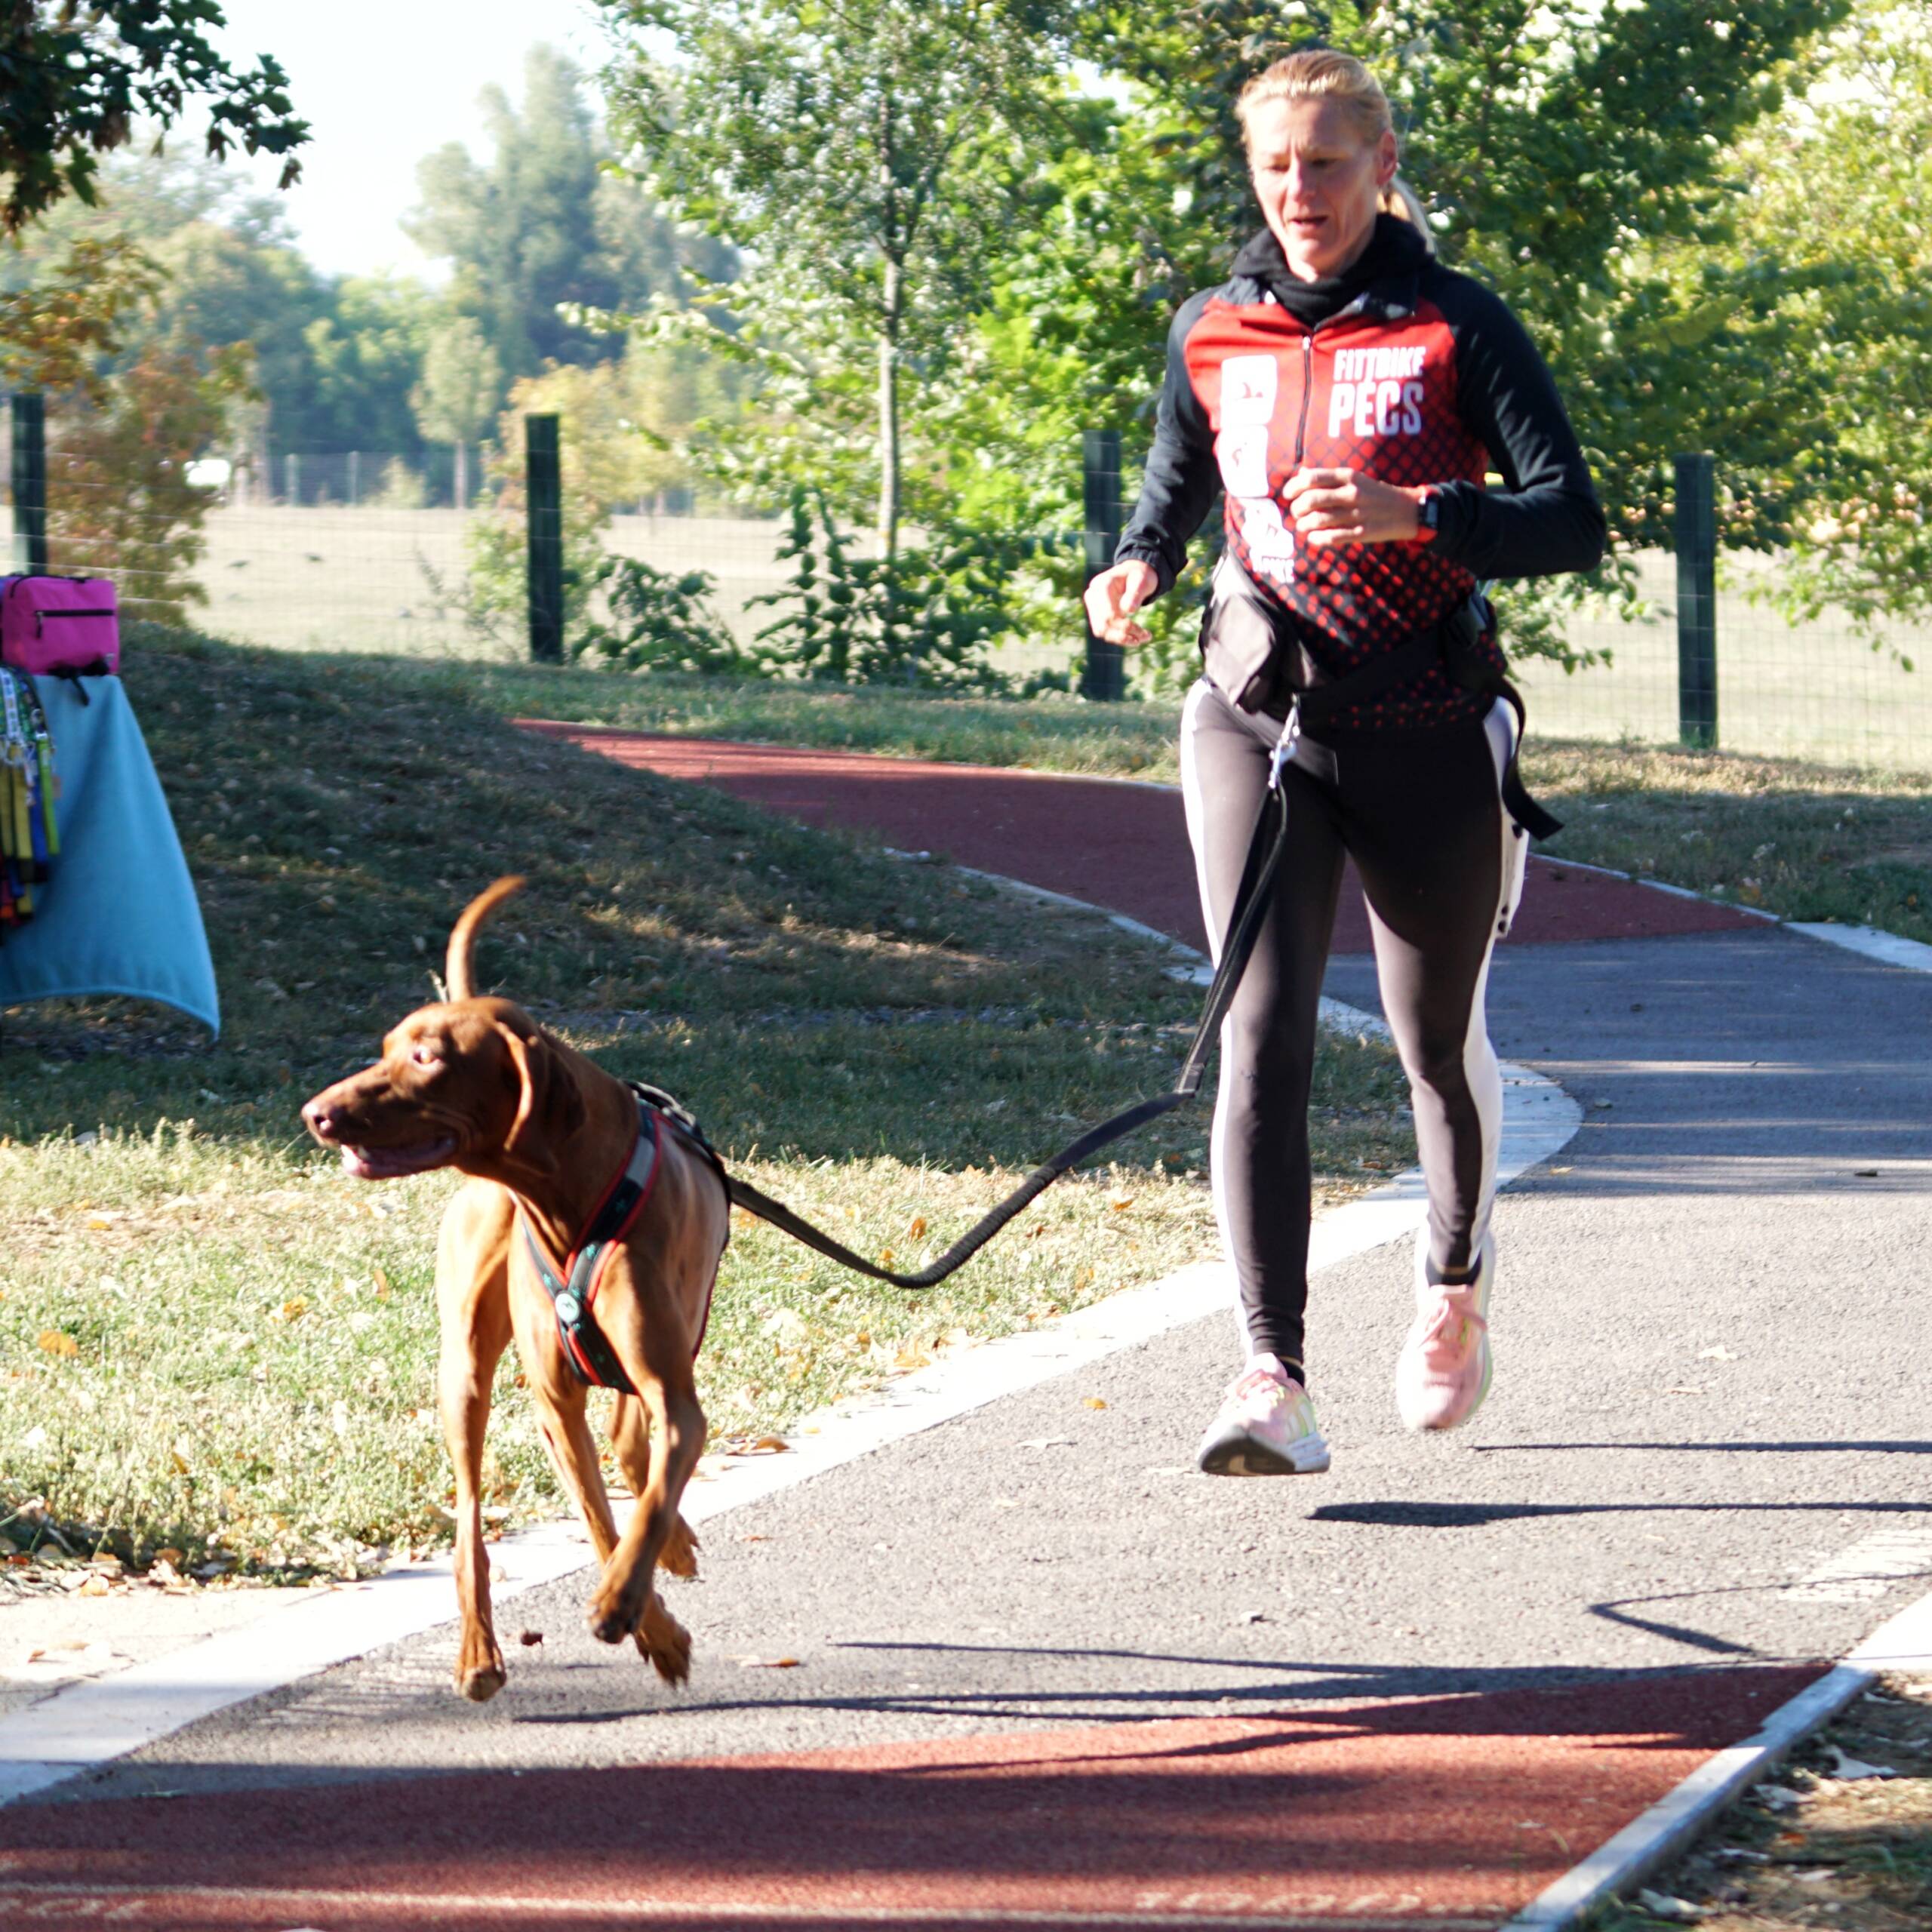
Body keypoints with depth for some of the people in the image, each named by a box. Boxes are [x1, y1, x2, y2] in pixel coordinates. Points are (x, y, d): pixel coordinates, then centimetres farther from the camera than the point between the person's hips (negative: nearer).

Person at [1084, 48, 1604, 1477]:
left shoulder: (1458, 328, -5)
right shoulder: (1212, 335, 7)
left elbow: (1576, 520, -10)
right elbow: (1176, 486, 24)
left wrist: (1411, 515, -25)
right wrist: (1137, 569, 1)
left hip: (1429, 730, -1)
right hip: (1259, 719, 2)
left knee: (1439, 1041, 14)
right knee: (1263, 1036, -15)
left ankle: (1457, 1285, 44)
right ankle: (1275, 1381, -22)